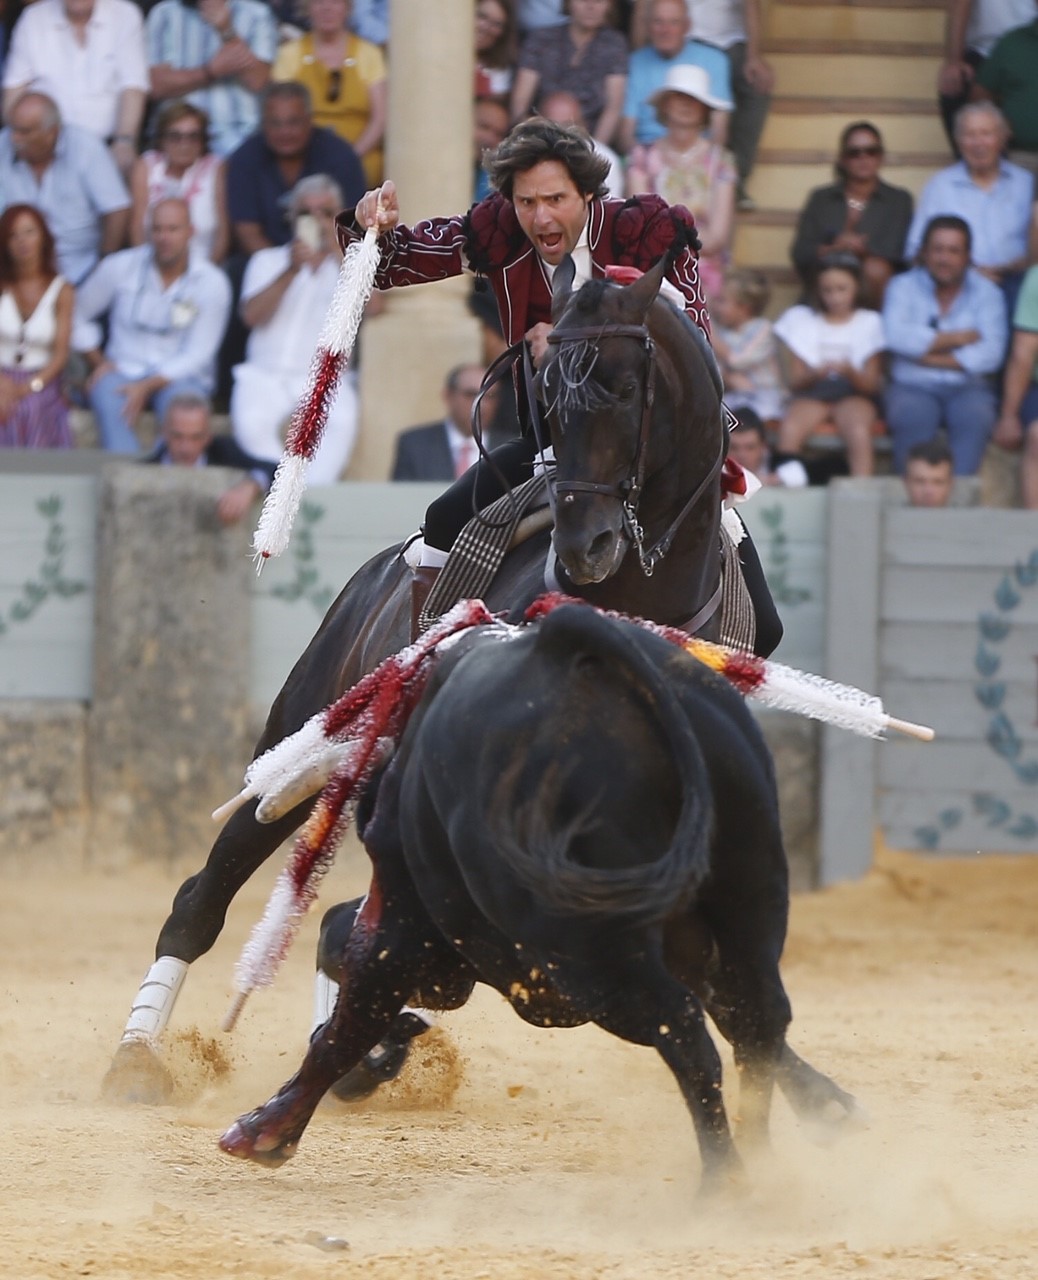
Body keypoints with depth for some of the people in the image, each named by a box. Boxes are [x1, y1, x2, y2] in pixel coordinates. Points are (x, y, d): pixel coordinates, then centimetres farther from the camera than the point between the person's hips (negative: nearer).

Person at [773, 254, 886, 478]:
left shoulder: (869, 322, 7)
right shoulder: (801, 319, 9)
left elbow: (870, 384, 0)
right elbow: (795, 381, 2)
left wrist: (850, 372, -22)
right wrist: (816, 373, -20)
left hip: (854, 394, -1)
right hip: (812, 393, 1)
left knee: (859, 430, -36)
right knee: (789, 430, -33)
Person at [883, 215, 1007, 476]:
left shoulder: (986, 293, 6)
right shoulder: (903, 286, 6)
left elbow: (990, 354, -8)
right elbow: (897, 337, -14)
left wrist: (932, 358, -11)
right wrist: (958, 339, -9)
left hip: (967, 387, 1)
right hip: (913, 387, -1)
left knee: (975, 415, -33)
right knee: (912, 415, -35)